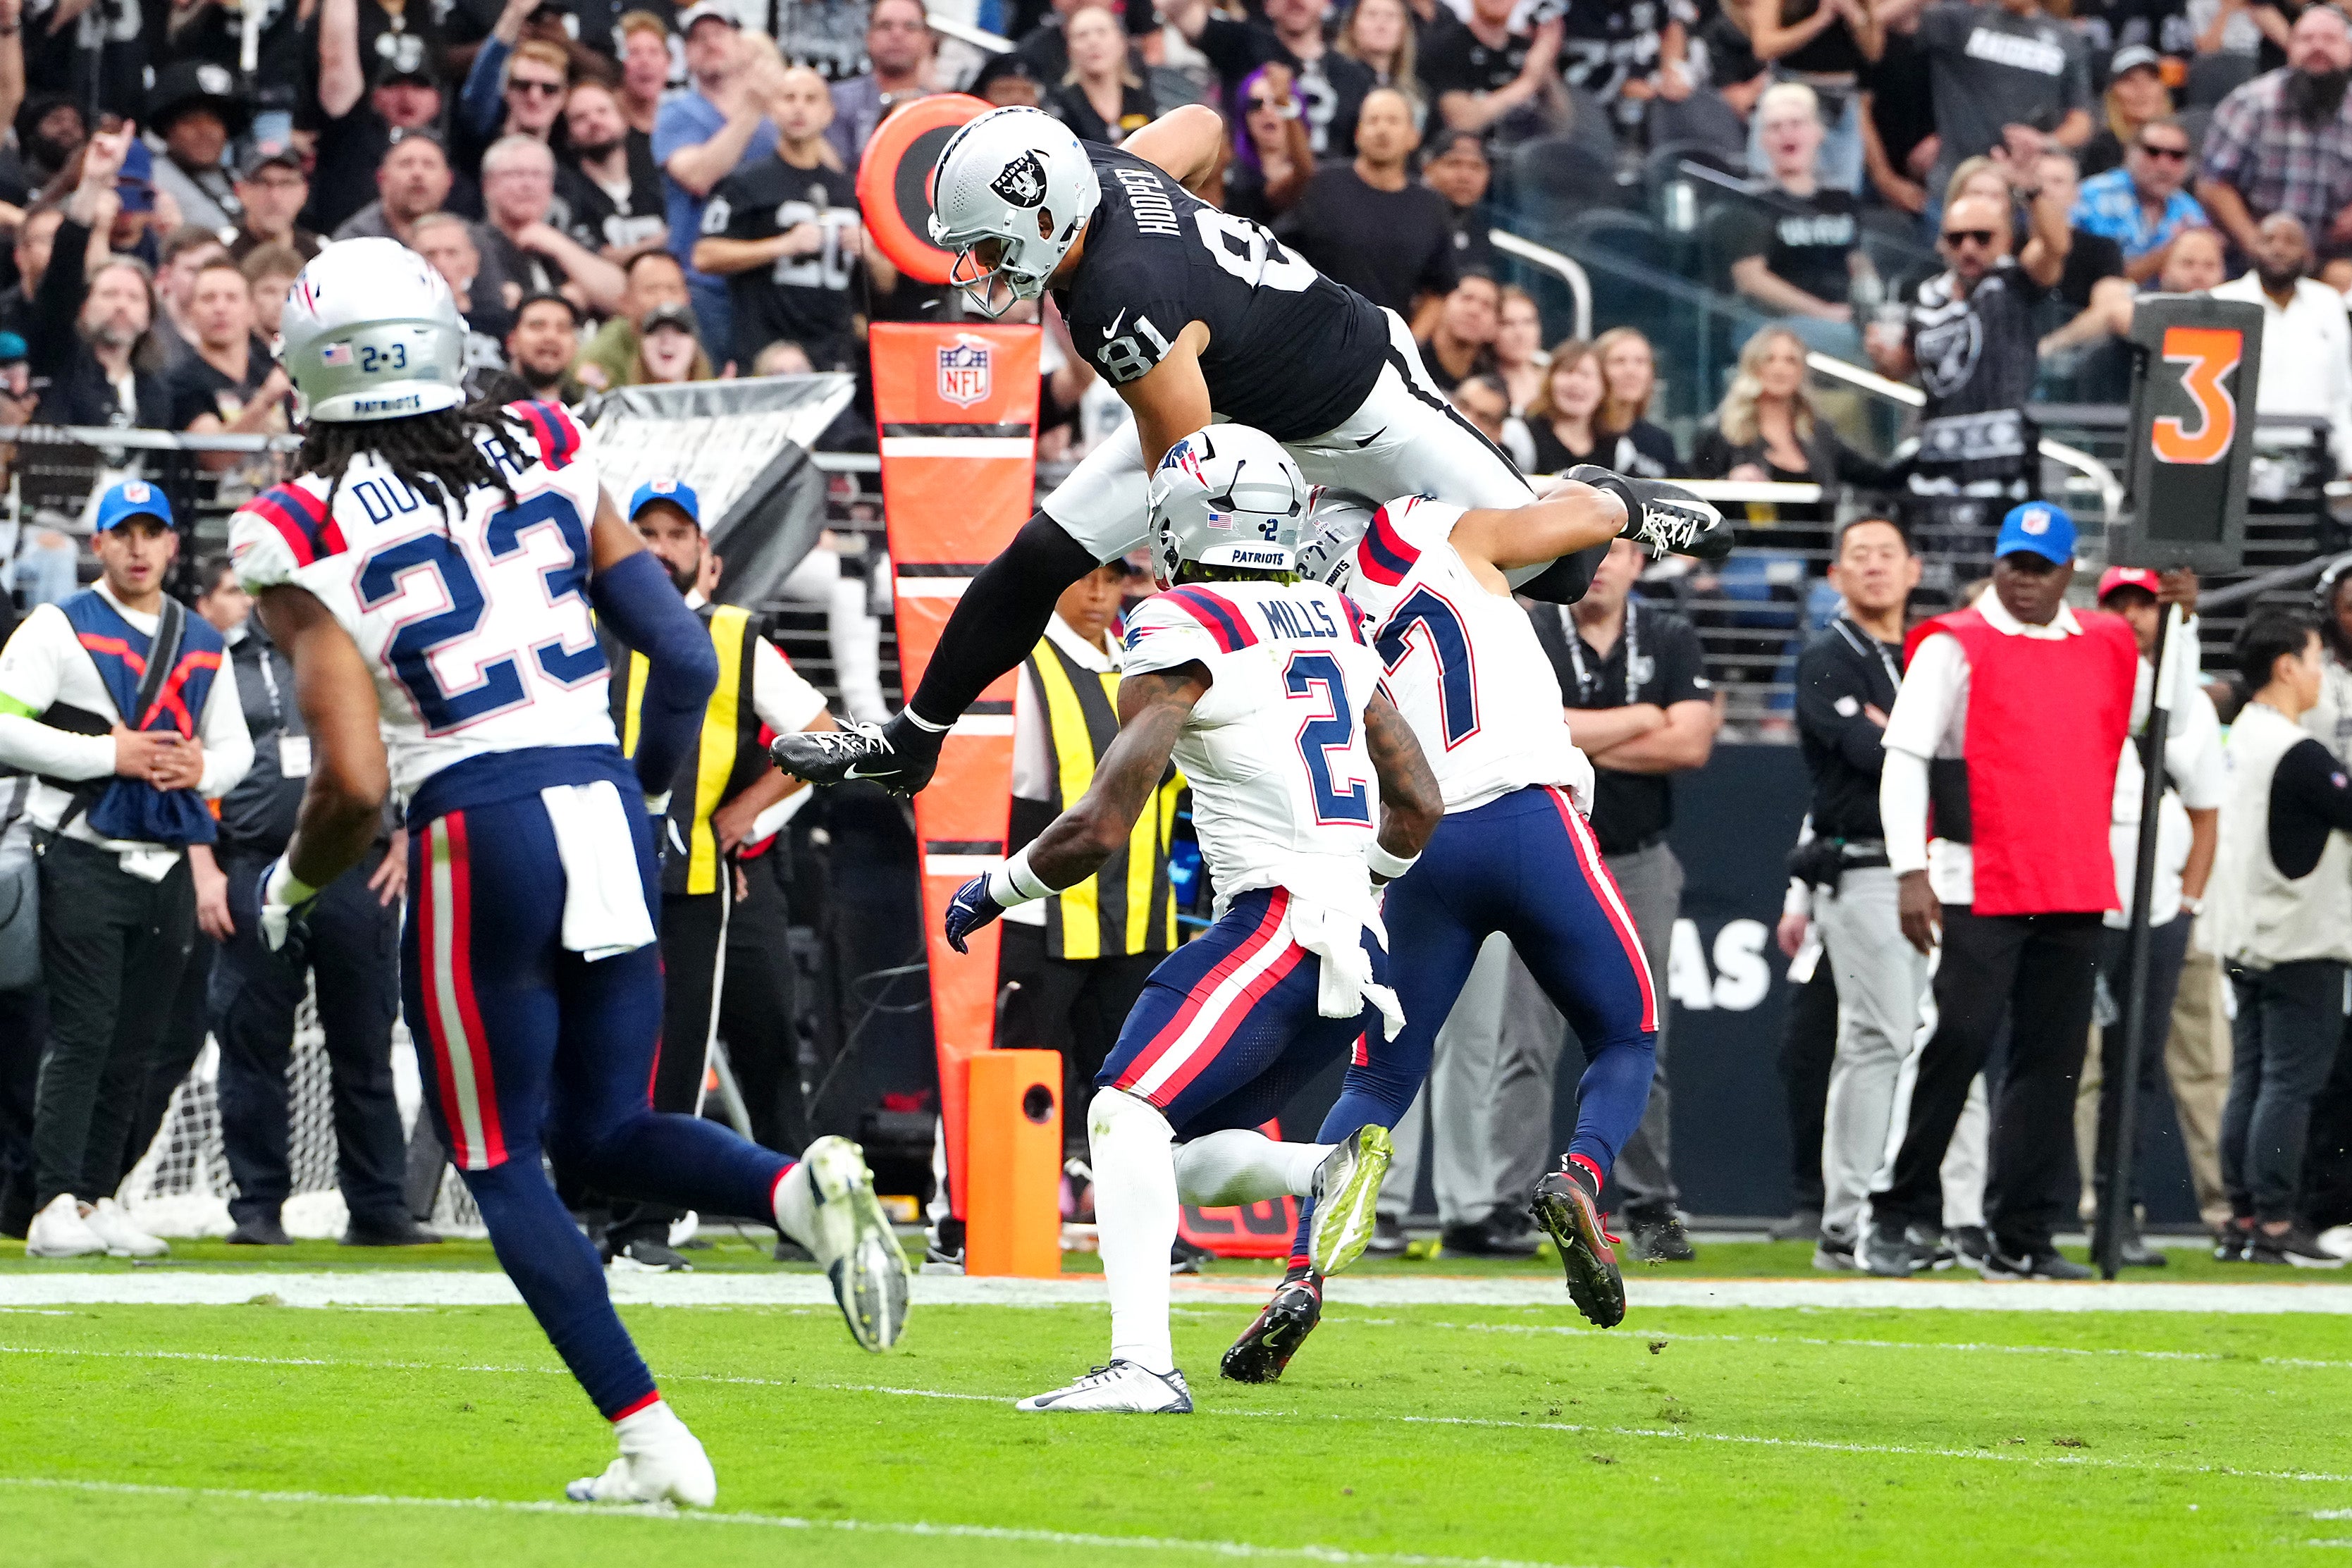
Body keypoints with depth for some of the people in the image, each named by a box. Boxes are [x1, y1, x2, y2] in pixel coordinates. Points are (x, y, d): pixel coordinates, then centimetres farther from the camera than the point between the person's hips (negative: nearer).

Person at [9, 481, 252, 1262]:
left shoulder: (202, 643, 17)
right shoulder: (60, 627, -1)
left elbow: (236, 744, 22)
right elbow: (6, 726, -10)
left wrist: (202, 767, -2)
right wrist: (109, 755, -16)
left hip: (167, 869, 6)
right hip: (84, 864, -6)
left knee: (135, 1043, 7)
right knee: (82, 1034, -13)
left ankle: (99, 1198, 13)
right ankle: (56, 1205, -16)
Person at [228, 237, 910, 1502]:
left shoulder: (306, 540, -5)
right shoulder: (545, 458, 8)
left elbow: (353, 785, -10)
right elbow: (686, 660, 6)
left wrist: (293, 885, 10)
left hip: (481, 831, -5)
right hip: (607, 806, 5)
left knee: (501, 1162, 9)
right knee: (603, 1135, 17)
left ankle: (651, 1441, -1)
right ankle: (802, 1187, -13)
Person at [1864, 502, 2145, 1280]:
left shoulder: (2107, 646, 14)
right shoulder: (1954, 645, -1)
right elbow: (1904, 758, -6)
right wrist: (1911, 870, -14)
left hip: (2075, 890, 5)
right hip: (1978, 887, -5)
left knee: (2052, 1059, 3)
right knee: (1958, 1042, -11)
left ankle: (2022, 1238, 5)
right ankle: (1896, 1218, -2)